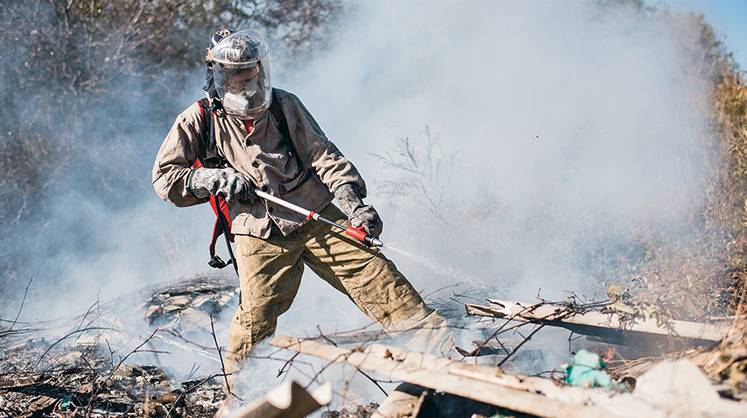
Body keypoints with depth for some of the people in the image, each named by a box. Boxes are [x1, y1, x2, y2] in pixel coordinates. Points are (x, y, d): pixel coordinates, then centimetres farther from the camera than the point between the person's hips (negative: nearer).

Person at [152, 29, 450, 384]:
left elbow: (322, 155, 5)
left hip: (318, 217, 2)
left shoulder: (284, 106, 8)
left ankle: (427, 331, -5)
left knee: (370, 268, -8)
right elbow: (164, 177, 7)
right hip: (260, 236, -2)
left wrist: (353, 202, -9)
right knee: (257, 317, -5)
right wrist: (213, 178, -10)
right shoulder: (198, 121, 4)